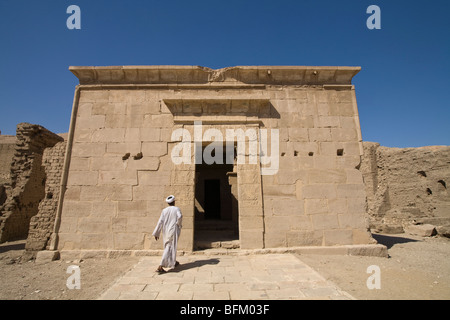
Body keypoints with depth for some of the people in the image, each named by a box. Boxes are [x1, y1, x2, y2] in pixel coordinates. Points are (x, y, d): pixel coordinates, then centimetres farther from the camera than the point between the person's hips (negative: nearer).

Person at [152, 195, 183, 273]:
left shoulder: (164, 210, 3)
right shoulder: (177, 209, -6)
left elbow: (160, 222, -2)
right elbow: (180, 216, -25)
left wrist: (156, 233, 0)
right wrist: (178, 224, -6)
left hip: (165, 232, 5)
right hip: (173, 231, -5)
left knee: (168, 246, 22)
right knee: (169, 248, -4)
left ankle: (173, 262, 38)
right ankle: (160, 267, -13)